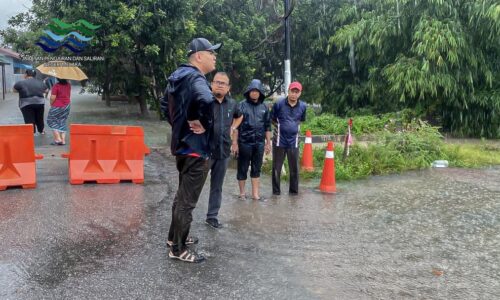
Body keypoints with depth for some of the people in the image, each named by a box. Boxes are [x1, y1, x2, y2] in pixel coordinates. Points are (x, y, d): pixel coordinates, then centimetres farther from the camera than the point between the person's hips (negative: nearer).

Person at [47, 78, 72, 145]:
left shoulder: (56, 86, -20)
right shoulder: (68, 85, 1)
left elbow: (52, 98, -18)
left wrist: (51, 104, -2)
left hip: (57, 107, -6)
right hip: (66, 106, 6)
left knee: (52, 121, 10)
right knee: (63, 122, 14)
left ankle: (58, 139, 2)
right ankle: (63, 140, 10)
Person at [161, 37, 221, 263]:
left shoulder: (179, 76, 11)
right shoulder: (195, 78, -19)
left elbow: (165, 104, 25)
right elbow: (206, 100, -42)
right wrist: (203, 124, -26)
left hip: (181, 144, 10)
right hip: (195, 148, -10)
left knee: (181, 195, 22)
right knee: (187, 201, 0)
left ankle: (174, 237, 36)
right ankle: (178, 249, 12)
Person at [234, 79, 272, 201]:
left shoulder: (264, 107, 8)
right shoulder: (242, 105, -3)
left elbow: (267, 126, 13)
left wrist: (268, 142, 10)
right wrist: (235, 142, -9)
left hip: (259, 143, 3)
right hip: (244, 142, -3)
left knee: (256, 169, 9)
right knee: (242, 168, 6)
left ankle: (255, 194, 17)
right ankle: (242, 193, 20)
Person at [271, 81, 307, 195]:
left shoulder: (302, 106, 1)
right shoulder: (279, 104, -8)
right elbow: (272, 119, 5)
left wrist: (293, 127, 8)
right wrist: (281, 127, 4)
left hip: (293, 141, 2)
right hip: (279, 141, -2)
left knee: (294, 168, 9)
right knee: (276, 168, 5)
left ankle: (294, 191, 23)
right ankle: (276, 191, 18)